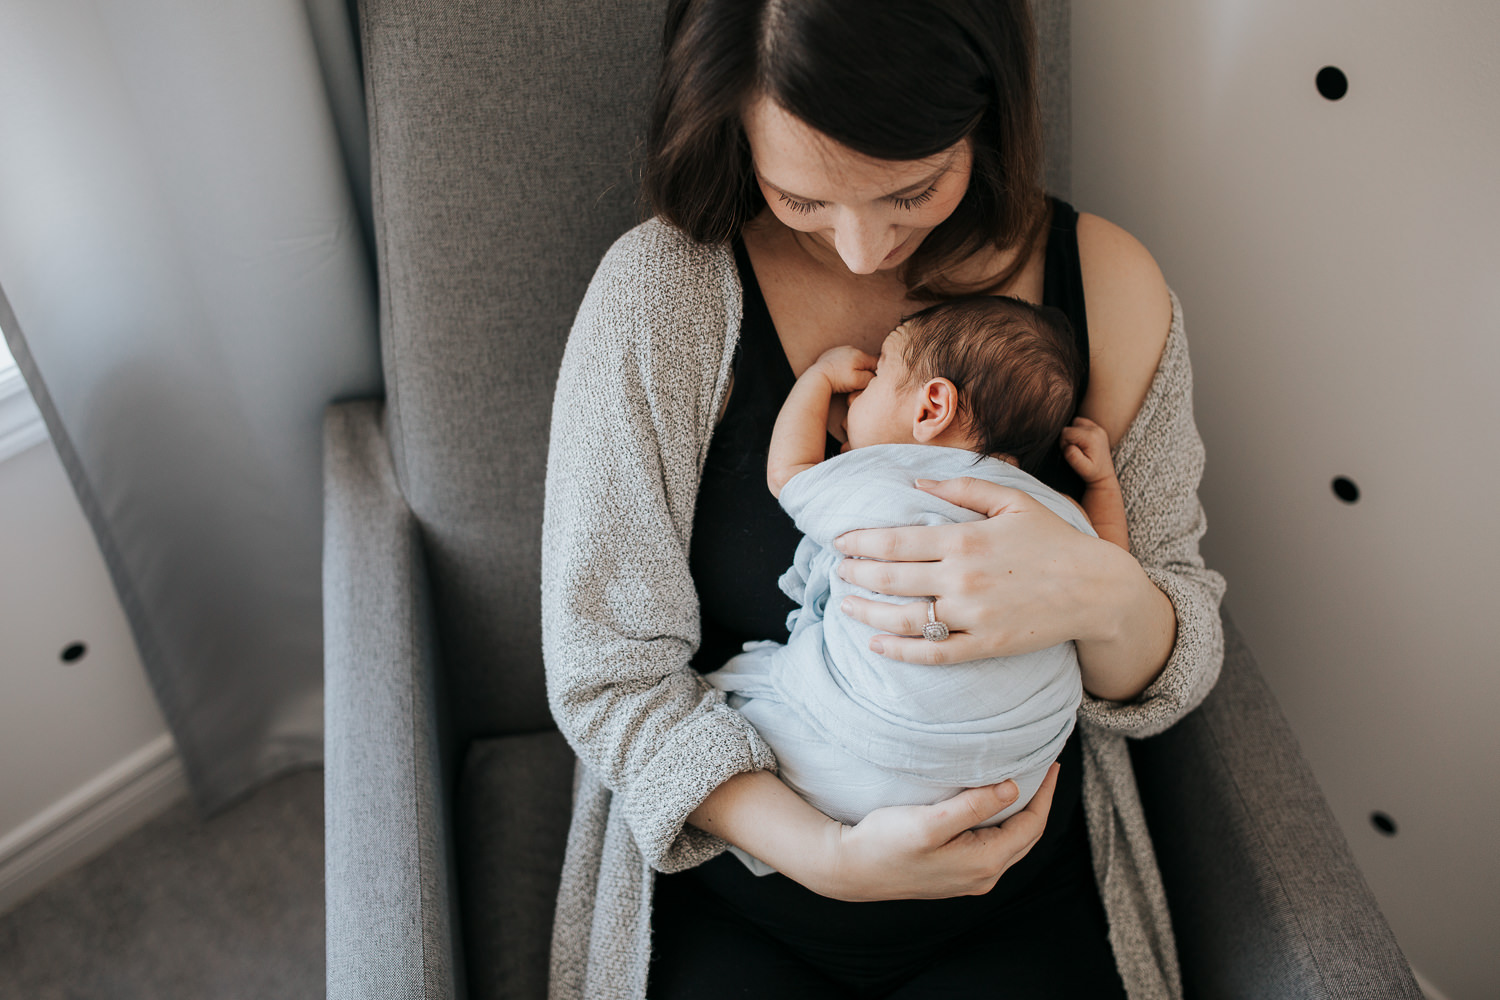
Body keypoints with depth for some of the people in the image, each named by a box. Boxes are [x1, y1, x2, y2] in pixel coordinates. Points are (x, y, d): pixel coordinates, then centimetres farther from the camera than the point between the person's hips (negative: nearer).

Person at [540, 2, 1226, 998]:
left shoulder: (1107, 284, -8)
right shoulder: (660, 288, -14)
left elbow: (1181, 666, -2)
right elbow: (607, 670, -11)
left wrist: (1100, 596, -26)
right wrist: (831, 856, -23)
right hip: (737, 904, -1)